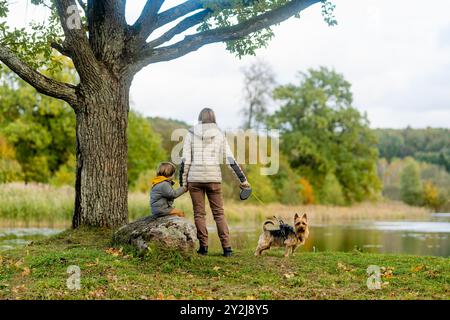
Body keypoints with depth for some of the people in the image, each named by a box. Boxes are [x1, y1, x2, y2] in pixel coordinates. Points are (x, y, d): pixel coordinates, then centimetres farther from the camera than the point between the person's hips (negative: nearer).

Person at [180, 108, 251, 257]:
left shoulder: (191, 134, 2)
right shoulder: (219, 135, 4)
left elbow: (185, 160, -2)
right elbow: (230, 160, 1)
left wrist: (183, 182, 4)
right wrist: (242, 179, 6)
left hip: (195, 178, -1)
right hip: (214, 178, 1)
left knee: (199, 213, 7)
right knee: (219, 213, 6)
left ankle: (203, 247, 5)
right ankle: (227, 247, -1)